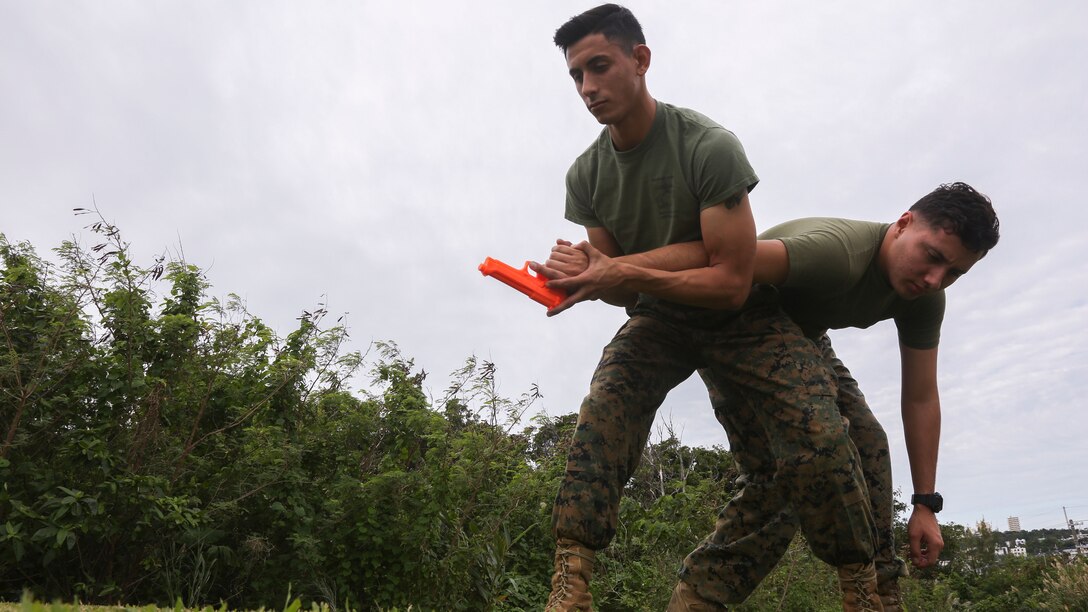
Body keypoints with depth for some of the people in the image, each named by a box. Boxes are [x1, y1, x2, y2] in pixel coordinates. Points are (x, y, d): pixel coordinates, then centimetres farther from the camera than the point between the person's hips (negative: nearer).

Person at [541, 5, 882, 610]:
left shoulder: (709, 146, -22)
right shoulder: (585, 175, -6)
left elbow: (733, 283, -26)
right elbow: (619, 288, -3)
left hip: (742, 316, -3)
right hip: (660, 318, 4)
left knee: (817, 432, -22)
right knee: (602, 413, -24)